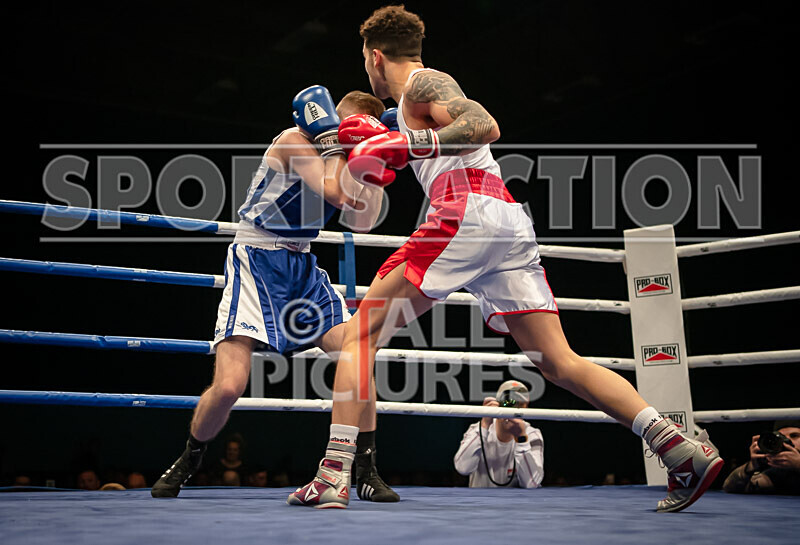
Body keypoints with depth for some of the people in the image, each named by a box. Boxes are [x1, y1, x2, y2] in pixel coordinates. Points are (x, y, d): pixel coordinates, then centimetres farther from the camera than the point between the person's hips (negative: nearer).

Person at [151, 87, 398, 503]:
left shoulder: (339, 159, 11)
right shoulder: (294, 141, -12)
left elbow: (362, 221, 4)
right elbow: (336, 195, -25)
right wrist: (331, 138, -17)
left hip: (301, 266, 7)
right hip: (257, 261, -7)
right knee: (229, 385, -16)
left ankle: (367, 471, 3)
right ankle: (187, 462, 14)